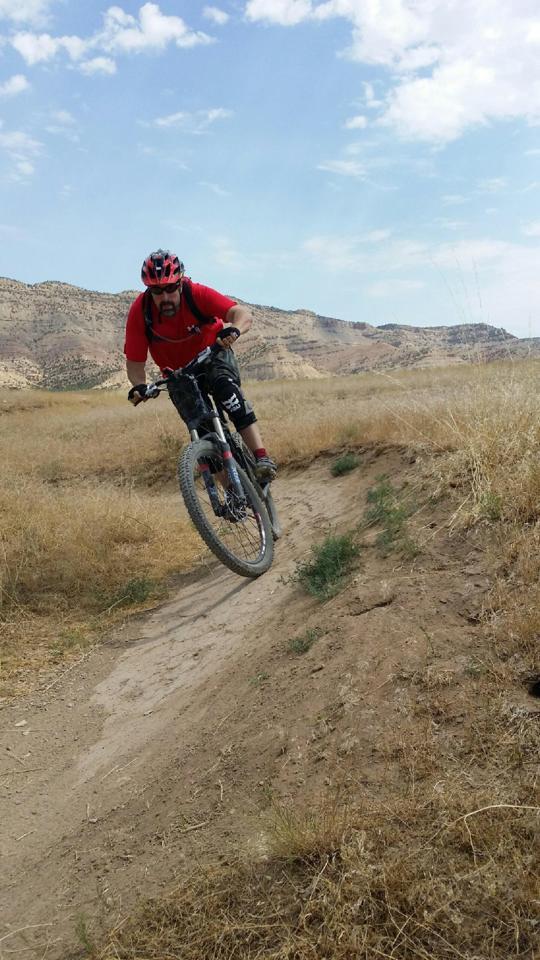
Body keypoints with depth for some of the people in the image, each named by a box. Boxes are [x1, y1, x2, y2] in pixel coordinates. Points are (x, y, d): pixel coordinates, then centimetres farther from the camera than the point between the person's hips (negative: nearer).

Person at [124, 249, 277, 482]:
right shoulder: (140, 311, -24)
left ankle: (262, 457, -37)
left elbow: (243, 314, -38)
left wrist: (234, 330, -60)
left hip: (213, 354, -2)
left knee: (225, 386, -34)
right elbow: (135, 362, -21)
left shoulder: (196, 294, -28)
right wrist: (138, 385, -41)